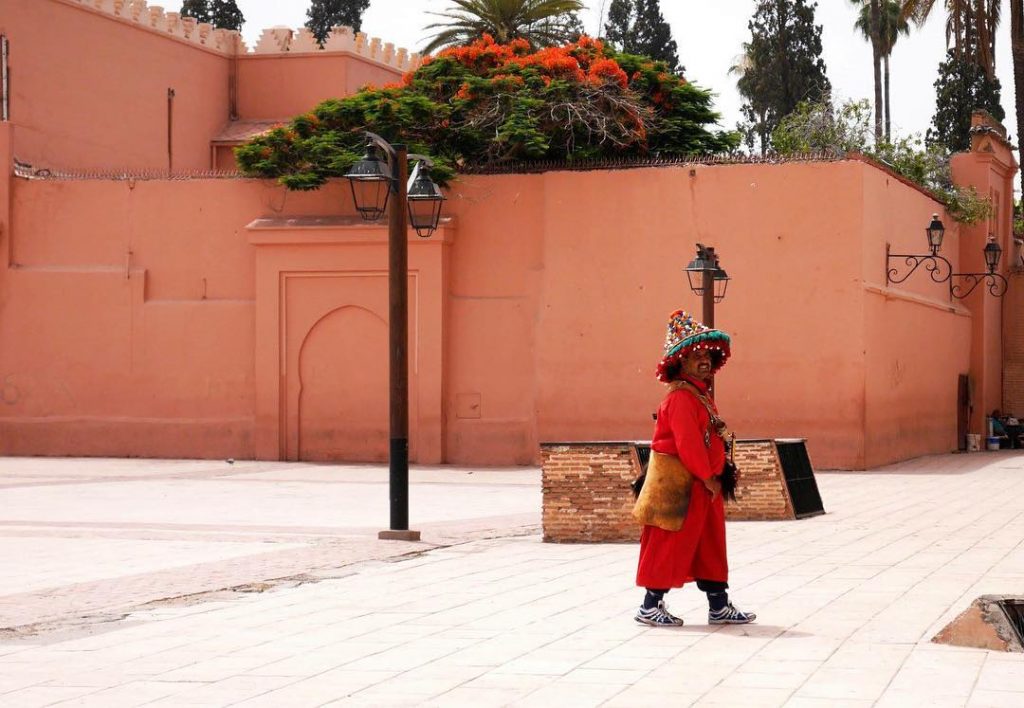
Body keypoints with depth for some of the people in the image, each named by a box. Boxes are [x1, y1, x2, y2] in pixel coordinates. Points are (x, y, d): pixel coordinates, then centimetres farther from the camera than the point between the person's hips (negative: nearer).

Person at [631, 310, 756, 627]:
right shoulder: (681, 397, -17)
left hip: (702, 483, 10)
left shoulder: (701, 395, 15)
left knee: (710, 545, 12)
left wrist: (714, 476, 11)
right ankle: (650, 606, 5)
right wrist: (708, 477, -17)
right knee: (671, 544, -3)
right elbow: (687, 443, -22)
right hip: (679, 482, -10)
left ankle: (719, 606, 18)